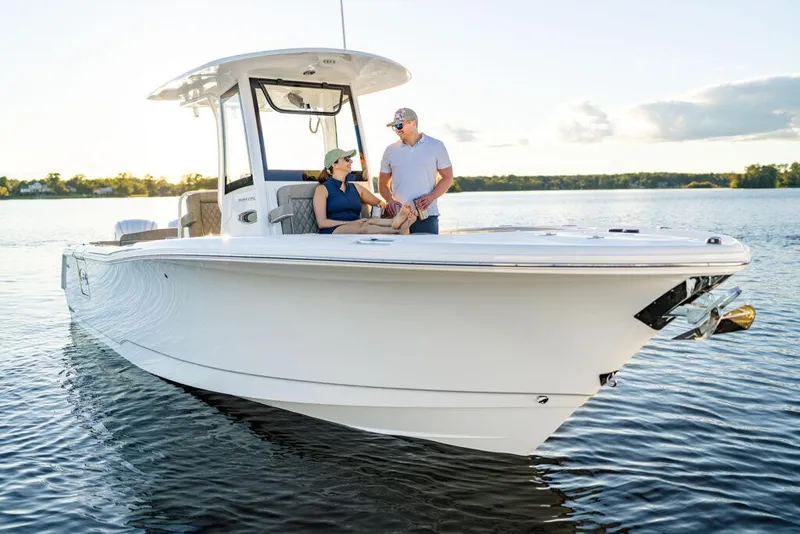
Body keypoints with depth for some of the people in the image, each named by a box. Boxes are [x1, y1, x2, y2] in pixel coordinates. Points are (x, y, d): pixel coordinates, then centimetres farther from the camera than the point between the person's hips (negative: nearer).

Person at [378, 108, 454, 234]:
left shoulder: (436, 146, 5)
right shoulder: (391, 150, 12)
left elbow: (447, 177, 6)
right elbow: (383, 182, 16)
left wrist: (431, 197, -10)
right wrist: (390, 200, -5)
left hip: (426, 215, -2)